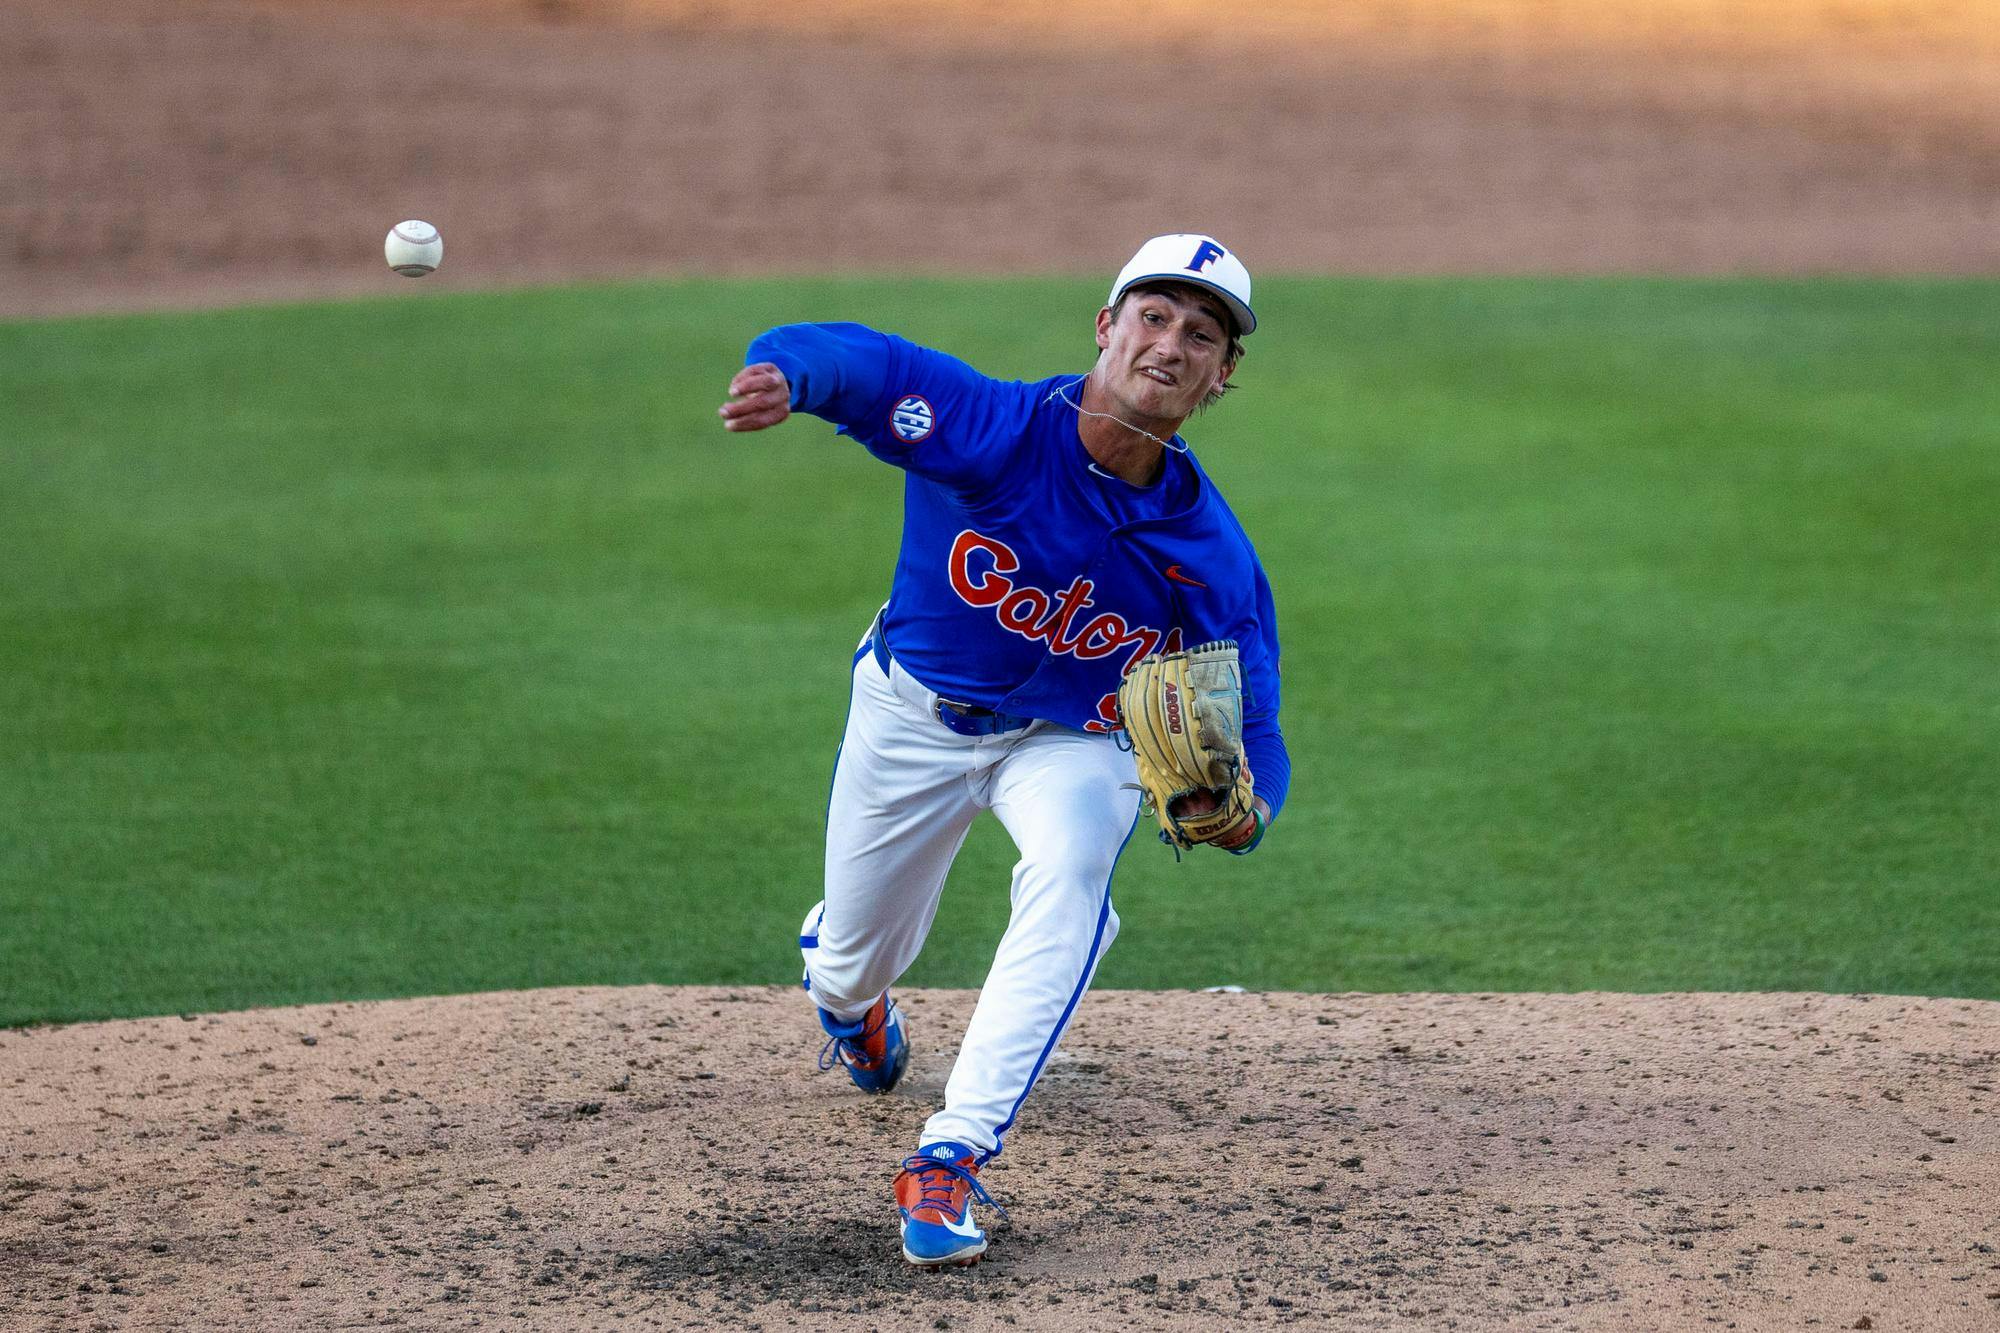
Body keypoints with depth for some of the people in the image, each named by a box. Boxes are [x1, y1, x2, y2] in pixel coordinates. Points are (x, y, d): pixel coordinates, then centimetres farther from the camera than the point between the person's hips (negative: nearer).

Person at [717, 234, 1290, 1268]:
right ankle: (844, 999, 59)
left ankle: (952, 1155, -30)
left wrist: (1243, 810, -45)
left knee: (1072, 872, -33)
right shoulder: (993, 428, -30)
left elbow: (1252, 722, -21)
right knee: (858, 948, 16)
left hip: (1074, 739, 0)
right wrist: (781, 377, -66)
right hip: (913, 712, 0)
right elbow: (843, 359, -40)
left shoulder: (1212, 553, -24)